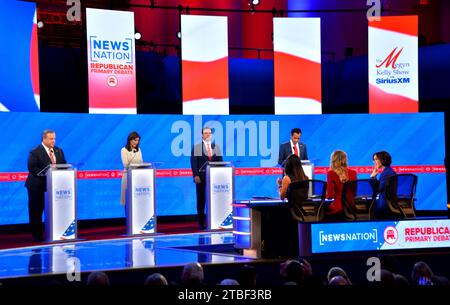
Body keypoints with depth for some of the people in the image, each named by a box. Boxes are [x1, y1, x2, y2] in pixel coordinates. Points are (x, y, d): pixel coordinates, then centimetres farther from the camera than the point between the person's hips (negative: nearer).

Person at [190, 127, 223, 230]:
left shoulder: (216, 147, 14)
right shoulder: (196, 147, 4)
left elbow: (220, 162, 12)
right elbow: (193, 162, -3)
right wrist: (196, 175, -12)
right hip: (201, 177, -3)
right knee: (201, 200, 2)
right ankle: (201, 223, 6)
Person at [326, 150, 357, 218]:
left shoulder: (331, 173, -7)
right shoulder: (353, 173, 5)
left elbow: (330, 196, -8)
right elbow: (354, 193, 14)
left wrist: (326, 195, 14)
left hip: (337, 208, -5)